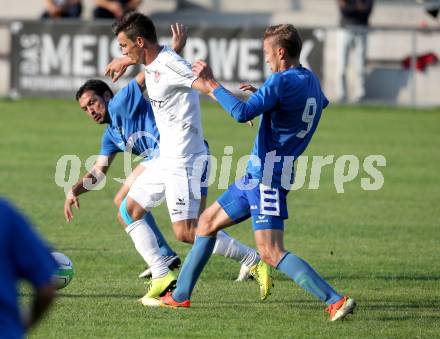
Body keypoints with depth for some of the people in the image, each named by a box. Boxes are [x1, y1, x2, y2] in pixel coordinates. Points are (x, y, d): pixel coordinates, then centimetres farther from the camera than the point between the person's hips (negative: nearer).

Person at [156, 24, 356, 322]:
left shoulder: (282, 81, -18)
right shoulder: (310, 81, 10)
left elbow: (242, 113, -28)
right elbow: (322, 102, 36)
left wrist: (211, 85, -16)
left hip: (267, 177, -10)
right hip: (258, 175, 10)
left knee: (271, 253, -17)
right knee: (208, 221, 20)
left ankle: (336, 301, -22)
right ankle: (180, 295, 26)